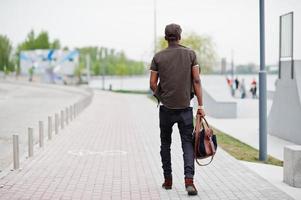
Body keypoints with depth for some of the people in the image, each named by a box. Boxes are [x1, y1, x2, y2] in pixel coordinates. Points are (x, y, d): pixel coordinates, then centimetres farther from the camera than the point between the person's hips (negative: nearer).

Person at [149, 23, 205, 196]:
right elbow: (196, 81, -5)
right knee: (188, 144, 1)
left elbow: (152, 84, -1)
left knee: (165, 144, 15)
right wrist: (201, 105, -4)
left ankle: (168, 180, 19)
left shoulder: (158, 57, 1)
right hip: (185, 108, -1)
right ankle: (189, 179, -16)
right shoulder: (190, 54, 1)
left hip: (166, 108, 1)